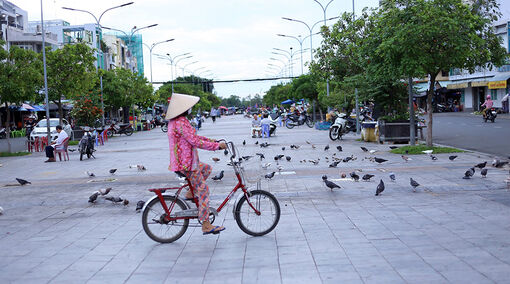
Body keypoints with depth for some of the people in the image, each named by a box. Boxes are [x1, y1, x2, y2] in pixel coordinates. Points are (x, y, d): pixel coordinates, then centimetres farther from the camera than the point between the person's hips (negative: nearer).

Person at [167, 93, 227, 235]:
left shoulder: (175, 121, 13)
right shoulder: (181, 122, -20)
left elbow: (193, 137, 21)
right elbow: (195, 141, -24)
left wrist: (210, 140, 16)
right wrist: (217, 145, -17)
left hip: (183, 160, 10)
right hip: (186, 163, -10)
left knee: (206, 168, 29)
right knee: (203, 190, -5)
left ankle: (191, 193, 21)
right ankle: (206, 225, -4)